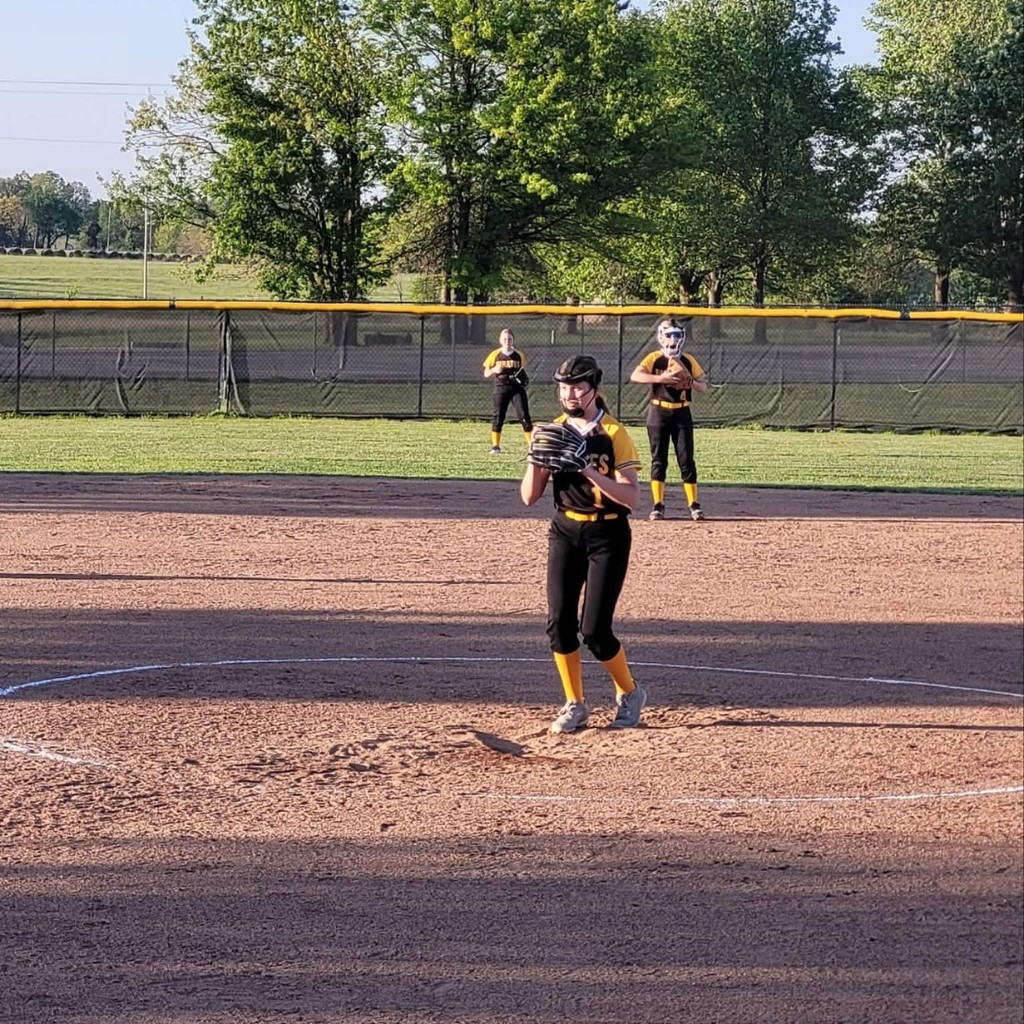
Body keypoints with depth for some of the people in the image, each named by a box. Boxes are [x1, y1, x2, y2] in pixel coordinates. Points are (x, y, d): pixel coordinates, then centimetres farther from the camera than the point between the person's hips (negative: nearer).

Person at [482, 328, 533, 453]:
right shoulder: (495, 355, 0)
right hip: (501, 388, 0)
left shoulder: (519, 355, 4)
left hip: (517, 387, 0)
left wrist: (524, 377, -7)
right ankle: (495, 446, 6)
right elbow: (486, 373, 3)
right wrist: (494, 370, -19)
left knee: (524, 416, -6)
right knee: (498, 416, -2)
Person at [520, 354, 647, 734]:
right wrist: (536, 455, -14)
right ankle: (575, 705, 11)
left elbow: (631, 498, -19)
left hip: (608, 536, -4)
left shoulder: (613, 434, -10)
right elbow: (529, 496, 2)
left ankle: (629, 693, 15)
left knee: (594, 629, -10)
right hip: (565, 532, 4)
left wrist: (588, 470, -28)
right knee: (559, 622, -5)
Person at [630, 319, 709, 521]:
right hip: (659, 412, -1)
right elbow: (635, 376, -20)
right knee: (658, 460, 0)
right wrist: (661, 378, -30)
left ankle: (694, 505, 5)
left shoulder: (688, 360, 4)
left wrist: (690, 381, -17)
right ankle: (658, 506, 5)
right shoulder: (654, 359, -4)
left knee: (686, 459, 1)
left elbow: (703, 387, 5)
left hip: (682, 413, 2)